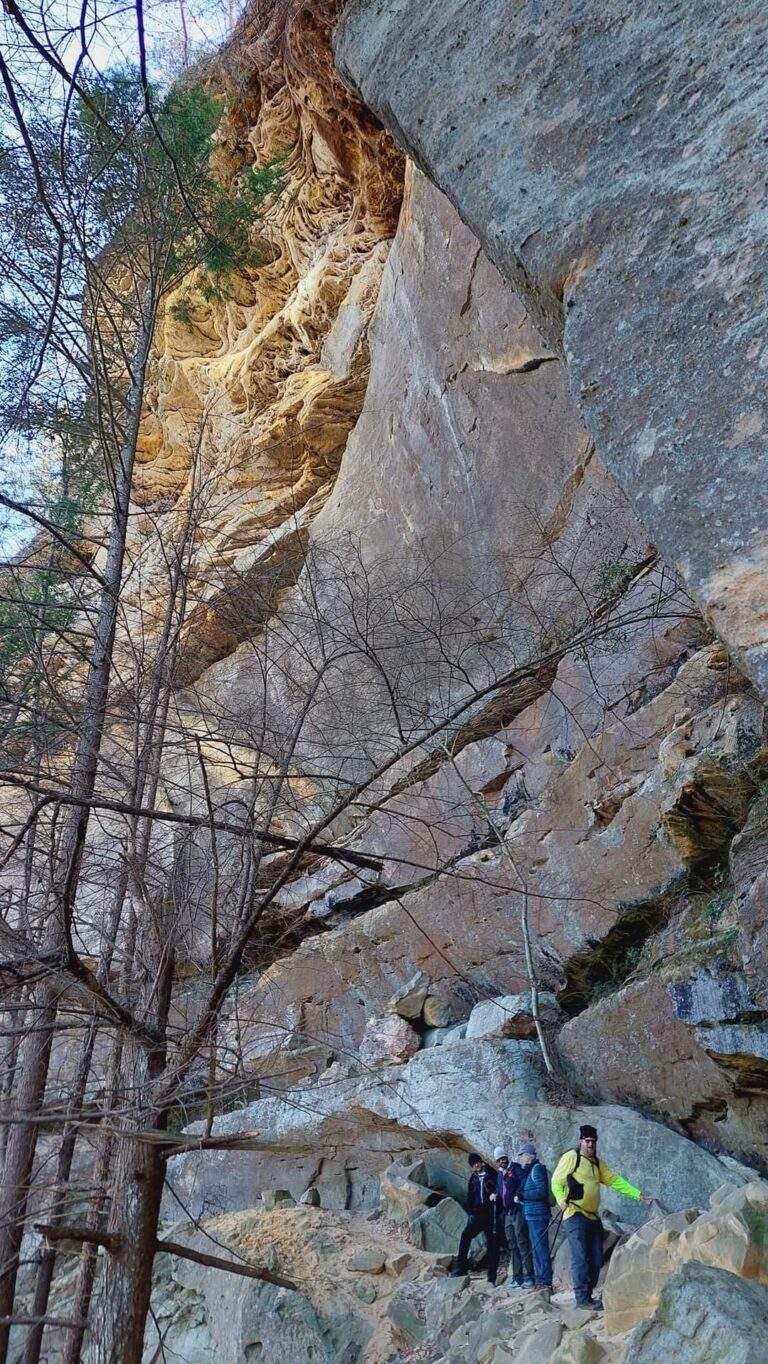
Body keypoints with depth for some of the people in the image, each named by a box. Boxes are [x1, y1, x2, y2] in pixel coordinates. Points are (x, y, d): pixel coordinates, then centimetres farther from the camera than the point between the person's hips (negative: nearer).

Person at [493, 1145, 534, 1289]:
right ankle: (517, 1277, 13)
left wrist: (518, 1196, -30)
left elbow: (524, 1184, -18)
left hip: (518, 1211, -8)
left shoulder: (516, 1169, -4)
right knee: (512, 1246, 9)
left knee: (522, 1244, -11)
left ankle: (529, 1277, -11)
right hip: (507, 1213, 8)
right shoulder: (499, 1174, 18)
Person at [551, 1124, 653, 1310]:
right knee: (580, 1259, -10)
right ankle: (582, 1298, -6)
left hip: (593, 1217, 8)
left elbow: (615, 1181, 14)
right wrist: (561, 1199, -28)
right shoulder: (571, 1157, -6)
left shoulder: (597, 1162, 17)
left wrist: (638, 1195, 8)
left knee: (596, 1260, 9)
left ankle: (588, 1295, 19)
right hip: (575, 1216, -8)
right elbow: (557, 1181, -10)